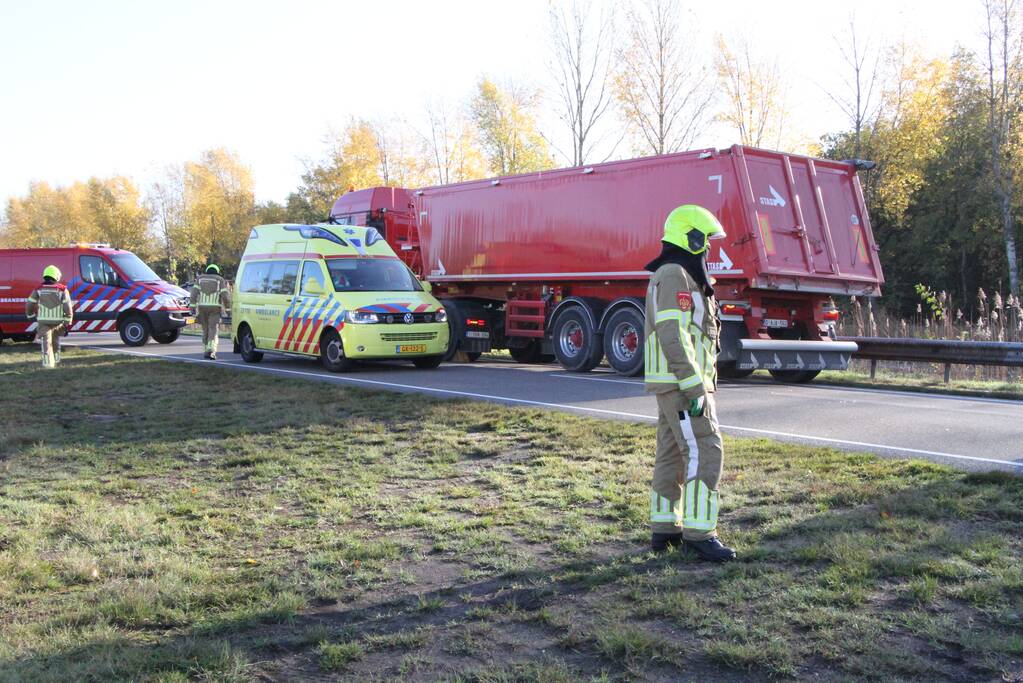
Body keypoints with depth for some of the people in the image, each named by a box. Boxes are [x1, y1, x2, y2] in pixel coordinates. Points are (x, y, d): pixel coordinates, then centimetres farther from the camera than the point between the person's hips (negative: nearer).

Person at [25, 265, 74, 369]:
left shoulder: (38, 289, 3)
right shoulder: (62, 290, -2)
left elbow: (29, 305, 5)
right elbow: (68, 307, -6)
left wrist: (31, 317, 21)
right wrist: (68, 323, -2)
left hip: (43, 321, -1)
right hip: (58, 321, 1)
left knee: (46, 341, -2)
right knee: (56, 339, 21)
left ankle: (48, 362, -16)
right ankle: (56, 358, 34)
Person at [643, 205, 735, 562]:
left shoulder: (681, 277, 19)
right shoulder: (674, 276, -14)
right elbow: (671, 335, -23)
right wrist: (695, 388, -24)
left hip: (676, 384, 10)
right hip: (681, 383, -10)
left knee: (673, 453, 11)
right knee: (703, 452, -10)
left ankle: (664, 528, 16)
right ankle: (698, 532, -8)